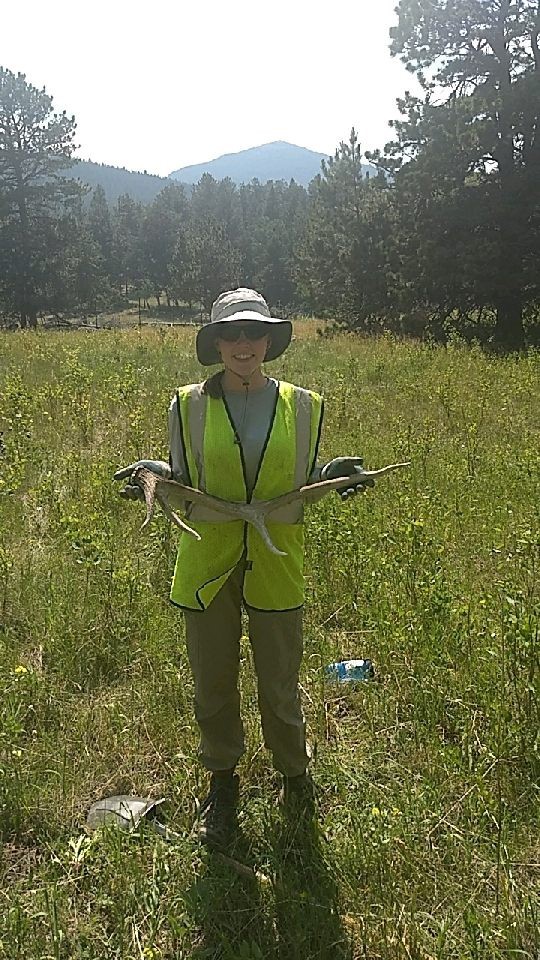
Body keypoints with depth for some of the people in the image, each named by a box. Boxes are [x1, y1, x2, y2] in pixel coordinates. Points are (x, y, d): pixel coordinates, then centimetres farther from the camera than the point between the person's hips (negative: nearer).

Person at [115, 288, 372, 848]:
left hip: (276, 566, 0)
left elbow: (303, 486, 8)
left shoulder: (301, 406, 0)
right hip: (207, 565, 1)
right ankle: (222, 781, 39)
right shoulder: (189, 405, -2)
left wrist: (330, 477, -13)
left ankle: (293, 774, 40)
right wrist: (156, 475, -16)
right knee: (212, 685, 14)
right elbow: (182, 482, 6)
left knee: (279, 687, 11)